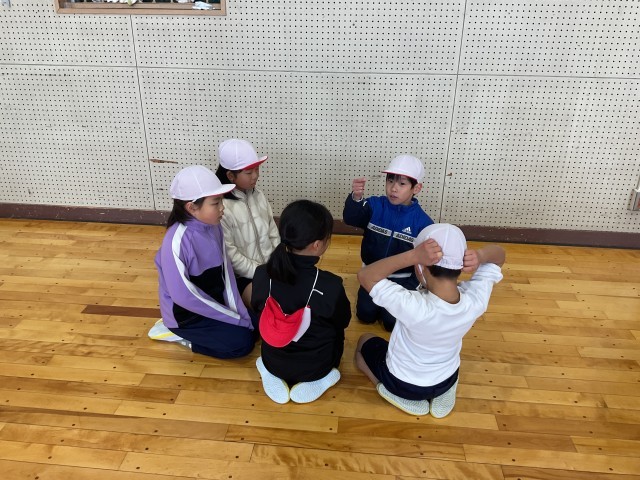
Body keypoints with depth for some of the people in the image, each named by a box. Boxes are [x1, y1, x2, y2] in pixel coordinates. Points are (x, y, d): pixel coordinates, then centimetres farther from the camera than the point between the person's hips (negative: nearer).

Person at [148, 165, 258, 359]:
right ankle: (179, 333, 2)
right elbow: (183, 295, -28)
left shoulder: (214, 227, -9)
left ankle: (198, 333, 13)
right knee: (242, 342, -13)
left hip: (214, 303, 7)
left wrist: (238, 311, -13)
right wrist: (234, 318, -21)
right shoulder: (177, 240, -30)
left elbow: (225, 270, -3)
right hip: (185, 313, -7)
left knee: (255, 326, 3)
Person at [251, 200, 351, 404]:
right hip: (315, 366, -2)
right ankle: (316, 381, 6)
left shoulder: (262, 274, -20)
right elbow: (343, 321, -8)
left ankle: (273, 375, 12)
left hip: (272, 362, 3)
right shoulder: (331, 285, -30)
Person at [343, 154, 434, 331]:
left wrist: (413, 288, -11)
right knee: (365, 314, -3)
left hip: (402, 278, -2)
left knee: (392, 322, -8)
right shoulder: (375, 205, -12)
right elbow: (351, 219, -29)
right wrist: (355, 198, -50)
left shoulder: (423, 221, -14)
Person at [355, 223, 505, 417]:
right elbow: (499, 254, -11)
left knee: (364, 341, 25)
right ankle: (442, 392, 16)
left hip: (402, 383, -3)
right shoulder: (476, 299, -28)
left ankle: (402, 396, 9)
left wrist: (413, 255, -46)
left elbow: (365, 276, -34)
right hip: (446, 380, 4)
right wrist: (480, 255, -34)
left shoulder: (413, 306, -42)